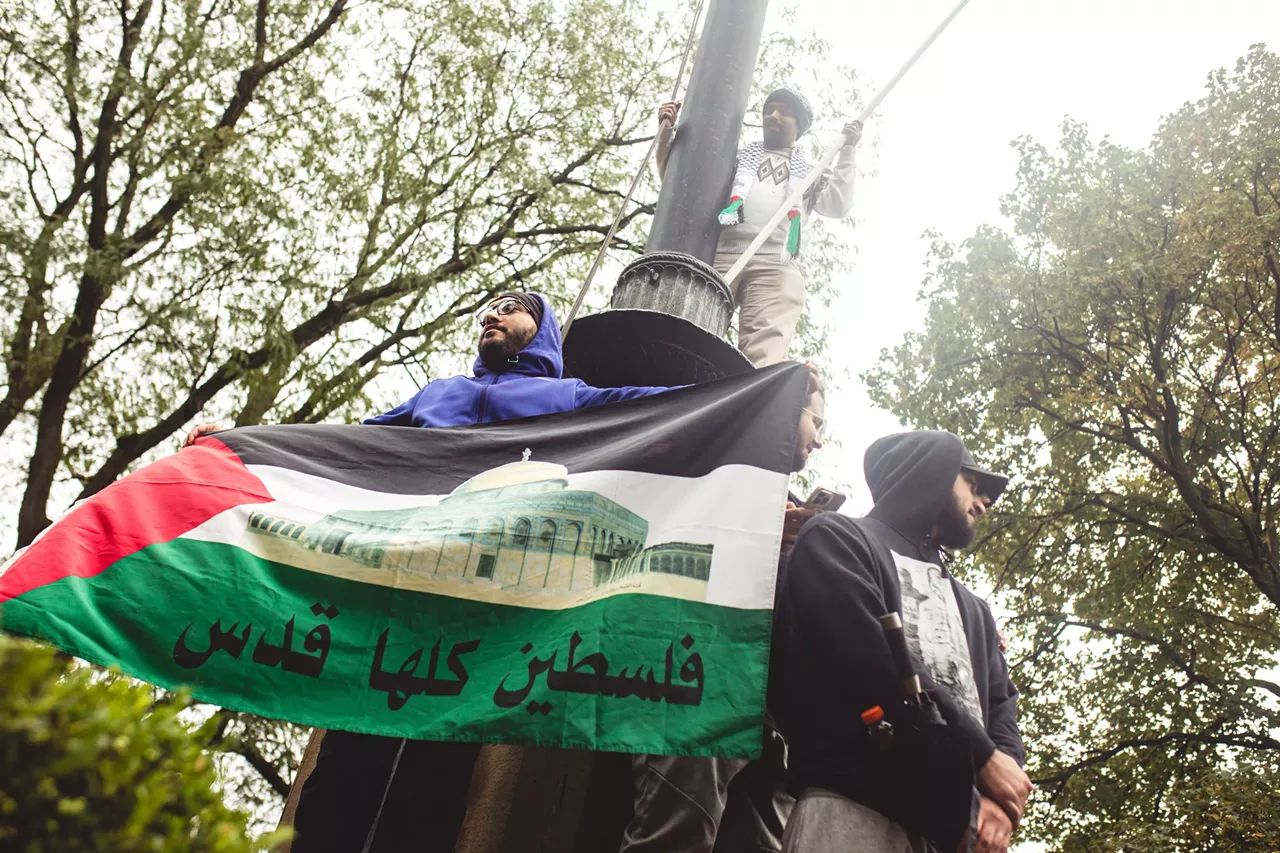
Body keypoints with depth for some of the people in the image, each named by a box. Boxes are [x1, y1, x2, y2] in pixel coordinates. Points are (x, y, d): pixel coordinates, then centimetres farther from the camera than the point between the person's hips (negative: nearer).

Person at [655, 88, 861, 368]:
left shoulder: (810, 172, 31)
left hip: (777, 265, -1)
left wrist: (846, 151, 12)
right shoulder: (737, 156, 32)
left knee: (765, 358, -25)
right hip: (720, 255, 1)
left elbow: (837, 206, 14)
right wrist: (666, 132, 15)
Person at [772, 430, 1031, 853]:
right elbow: (872, 663, -8)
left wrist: (998, 798, -2)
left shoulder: (974, 611, 30)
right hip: (855, 808, -6)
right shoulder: (839, 540, 7)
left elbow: (1000, 705, 19)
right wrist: (983, 756, -4)